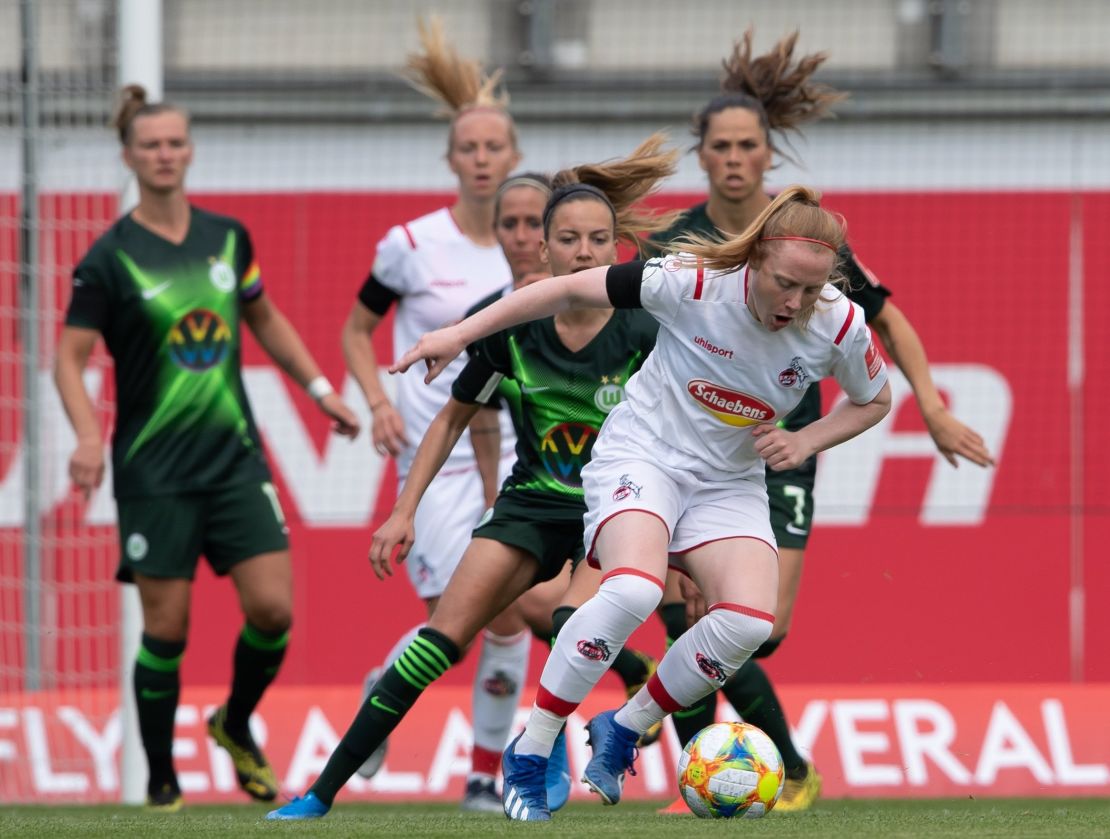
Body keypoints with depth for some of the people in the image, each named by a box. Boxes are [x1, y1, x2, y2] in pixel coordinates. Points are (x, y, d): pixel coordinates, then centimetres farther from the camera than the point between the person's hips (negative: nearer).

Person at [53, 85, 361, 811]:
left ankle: (237, 725, 21)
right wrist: (88, 436, -23)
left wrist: (320, 388, 16)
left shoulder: (228, 238, 7)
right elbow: (71, 357, -7)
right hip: (154, 469, -4)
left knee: (273, 608, -7)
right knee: (166, 627, -3)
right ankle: (161, 779, 11)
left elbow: (265, 320, 22)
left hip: (234, 453, 4)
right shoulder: (110, 259, -7)